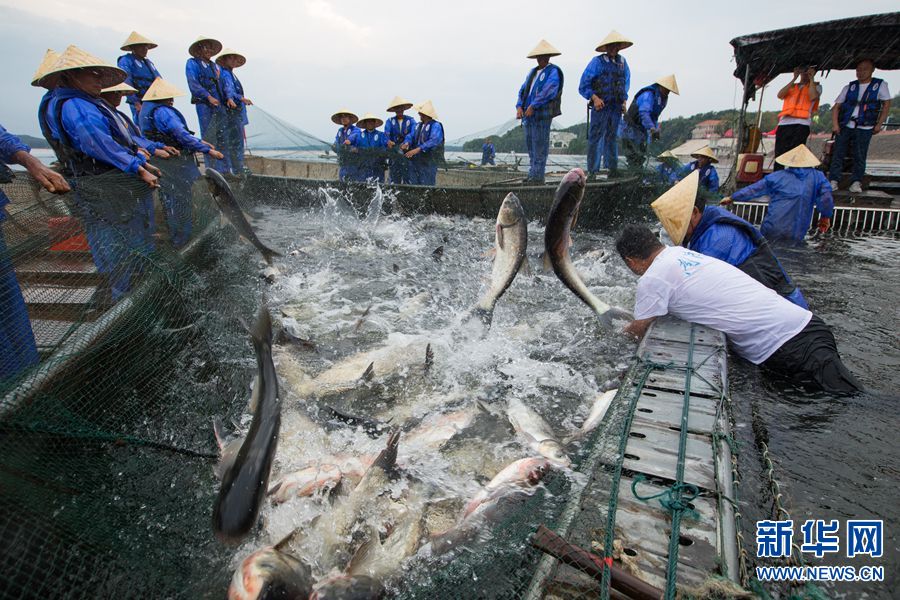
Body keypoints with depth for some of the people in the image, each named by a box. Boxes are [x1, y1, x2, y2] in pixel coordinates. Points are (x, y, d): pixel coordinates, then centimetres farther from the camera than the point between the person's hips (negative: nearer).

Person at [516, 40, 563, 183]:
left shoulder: (553, 72, 0)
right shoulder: (532, 72, 23)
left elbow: (547, 91, -15)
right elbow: (523, 90, 15)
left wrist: (533, 106, -21)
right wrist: (519, 106, -3)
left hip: (542, 114, -7)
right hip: (528, 114, 7)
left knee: (540, 145, -8)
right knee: (530, 144, 8)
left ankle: (537, 176, -7)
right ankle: (533, 174, 13)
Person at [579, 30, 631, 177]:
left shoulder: (622, 62, 11)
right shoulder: (597, 62, -4)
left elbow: (626, 83, 25)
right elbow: (583, 86, -5)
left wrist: (624, 100, 14)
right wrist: (594, 97, -18)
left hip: (616, 108, 5)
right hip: (600, 106, -5)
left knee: (612, 138, 10)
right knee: (595, 138, -6)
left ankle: (612, 168, 16)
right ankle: (592, 171, -3)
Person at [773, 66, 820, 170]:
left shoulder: (816, 86, 18)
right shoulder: (791, 86, 26)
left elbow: (813, 97, -5)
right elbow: (780, 95, 6)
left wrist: (811, 78, 6)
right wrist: (794, 79, 7)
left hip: (801, 125, -2)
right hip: (784, 124, 3)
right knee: (779, 155, -4)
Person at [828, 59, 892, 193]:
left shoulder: (880, 85, 8)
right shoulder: (849, 87, 12)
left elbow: (886, 104, 8)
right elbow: (836, 107, 9)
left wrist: (879, 124, -1)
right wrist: (835, 124, -4)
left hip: (864, 128, -2)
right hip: (844, 126, 2)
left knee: (859, 157, -3)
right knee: (838, 154, -4)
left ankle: (856, 182, 3)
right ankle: (833, 181, -2)